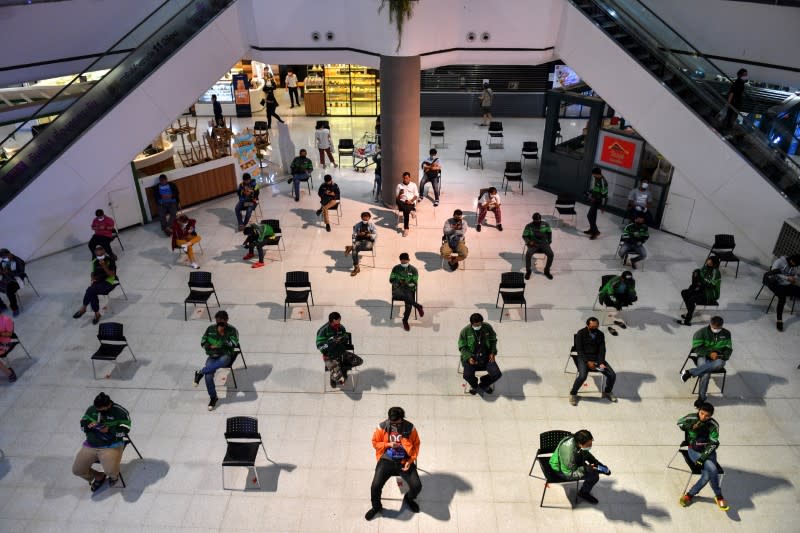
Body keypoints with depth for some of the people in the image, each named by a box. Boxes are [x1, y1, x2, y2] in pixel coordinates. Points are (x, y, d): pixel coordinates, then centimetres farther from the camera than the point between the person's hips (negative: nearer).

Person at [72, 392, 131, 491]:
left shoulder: (120, 412, -13)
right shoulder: (91, 409, 1)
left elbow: (125, 430, -14)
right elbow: (82, 424, 11)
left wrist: (109, 430, -28)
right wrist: (89, 425, -13)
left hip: (111, 446, -5)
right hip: (90, 445, 5)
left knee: (110, 471, -24)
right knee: (77, 470, -3)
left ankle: (114, 475, 18)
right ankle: (99, 476, 27)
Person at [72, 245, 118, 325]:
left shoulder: (110, 260, -6)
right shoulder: (95, 262, 9)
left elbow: (112, 274, -11)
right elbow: (93, 273, 21)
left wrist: (104, 266, -22)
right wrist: (93, 279, 0)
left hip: (109, 282, -5)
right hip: (98, 282, 5)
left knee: (91, 289, -29)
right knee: (92, 293, -28)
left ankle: (83, 308, -14)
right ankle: (96, 314, -16)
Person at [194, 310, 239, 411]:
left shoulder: (232, 330, -1)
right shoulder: (210, 329, 8)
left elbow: (234, 344, -12)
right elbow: (203, 342, 11)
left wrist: (223, 334, -17)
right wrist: (211, 347, -10)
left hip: (226, 355, -2)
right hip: (212, 356, 3)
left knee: (222, 361, -43)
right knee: (208, 376, -24)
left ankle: (201, 372, -32)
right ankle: (213, 398, -6)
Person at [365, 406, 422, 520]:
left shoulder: (410, 428, -7)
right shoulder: (382, 427, -8)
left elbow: (416, 445, 2)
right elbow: (375, 443, 4)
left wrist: (411, 461, -10)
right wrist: (388, 444, -13)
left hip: (404, 461, 0)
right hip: (387, 460, 0)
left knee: (417, 486, -16)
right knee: (375, 486, -20)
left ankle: (409, 499, 23)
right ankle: (376, 507, 14)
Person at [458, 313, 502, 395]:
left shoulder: (488, 328, -3)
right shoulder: (465, 331, -8)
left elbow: (493, 340, 13)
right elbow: (462, 347, -3)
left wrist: (493, 352, -3)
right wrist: (468, 358, -19)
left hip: (486, 356, 2)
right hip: (471, 358, -2)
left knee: (497, 374, -19)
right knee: (467, 375, -27)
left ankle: (483, 385, 16)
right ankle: (474, 385, 14)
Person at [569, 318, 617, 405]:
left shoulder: (600, 334, 4)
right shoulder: (581, 334, -8)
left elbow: (602, 350, 1)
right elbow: (579, 350, -11)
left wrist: (601, 362, -15)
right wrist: (588, 362, -22)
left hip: (597, 358, 4)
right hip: (584, 358, -4)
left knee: (612, 375, -11)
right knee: (582, 376, -31)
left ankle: (607, 392, 19)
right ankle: (573, 393, -5)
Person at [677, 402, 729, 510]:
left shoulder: (714, 425, -10)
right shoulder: (691, 418, -11)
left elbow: (713, 444, -10)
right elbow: (680, 423, 9)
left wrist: (703, 457, -19)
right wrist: (691, 426, -12)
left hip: (708, 451, 2)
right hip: (694, 450, -2)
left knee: (708, 472, -25)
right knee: (712, 469, -24)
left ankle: (690, 494, -8)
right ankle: (719, 496, -1)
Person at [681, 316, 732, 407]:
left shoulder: (726, 334, 8)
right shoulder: (701, 332, -3)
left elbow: (728, 349, 11)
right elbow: (697, 348, -7)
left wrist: (723, 357, -11)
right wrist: (709, 353, -20)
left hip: (718, 358, 2)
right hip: (704, 356, -2)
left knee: (719, 363, -39)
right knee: (706, 373, -37)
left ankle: (690, 372, -40)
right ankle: (701, 396, -26)